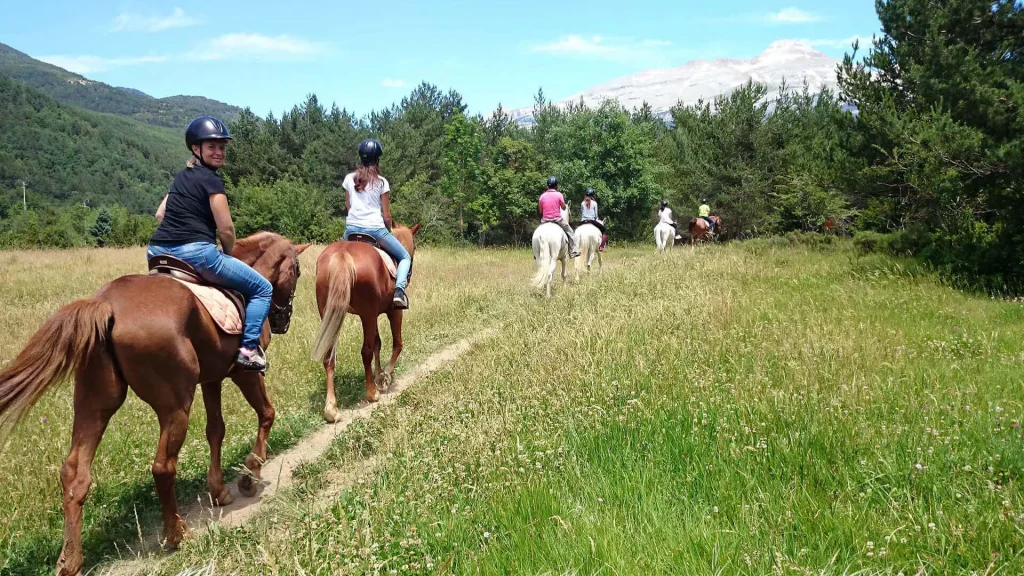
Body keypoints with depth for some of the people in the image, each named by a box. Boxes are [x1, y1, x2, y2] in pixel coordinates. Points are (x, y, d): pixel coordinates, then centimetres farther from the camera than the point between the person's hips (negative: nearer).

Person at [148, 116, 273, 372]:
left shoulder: (182, 177, 20)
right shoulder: (211, 179, -6)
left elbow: (161, 214, 26)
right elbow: (226, 229, -8)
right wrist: (229, 254, 10)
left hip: (158, 252, 9)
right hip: (195, 252, -9)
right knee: (262, 288, 2)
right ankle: (248, 348, -9)